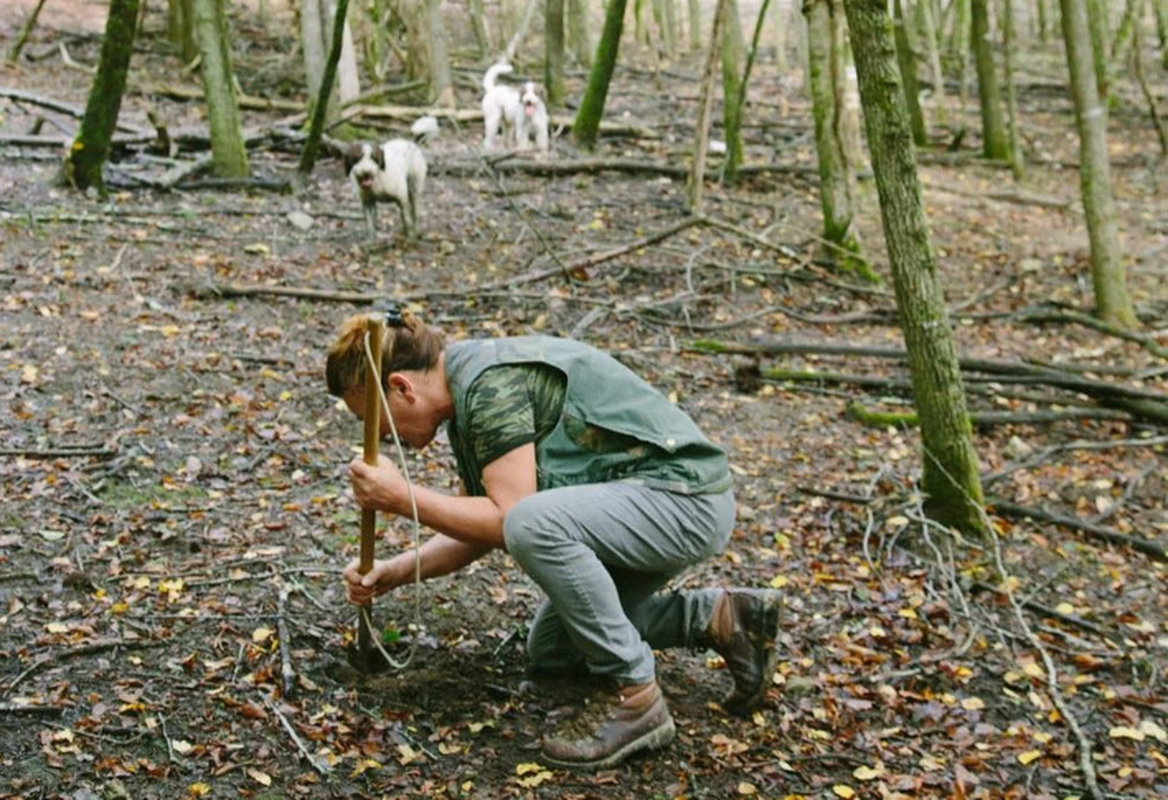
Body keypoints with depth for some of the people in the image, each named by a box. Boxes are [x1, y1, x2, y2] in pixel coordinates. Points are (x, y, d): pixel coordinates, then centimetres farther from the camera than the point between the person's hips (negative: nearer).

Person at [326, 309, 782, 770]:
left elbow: (508, 522, -25)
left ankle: (636, 698, -18)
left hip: (686, 499, -11)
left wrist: (402, 499, -18)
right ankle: (720, 618, 15)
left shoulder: (491, 382, -21)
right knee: (550, 650, 19)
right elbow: (476, 530, 15)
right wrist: (395, 572, 3)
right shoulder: (469, 387, 9)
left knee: (534, 522, -34)